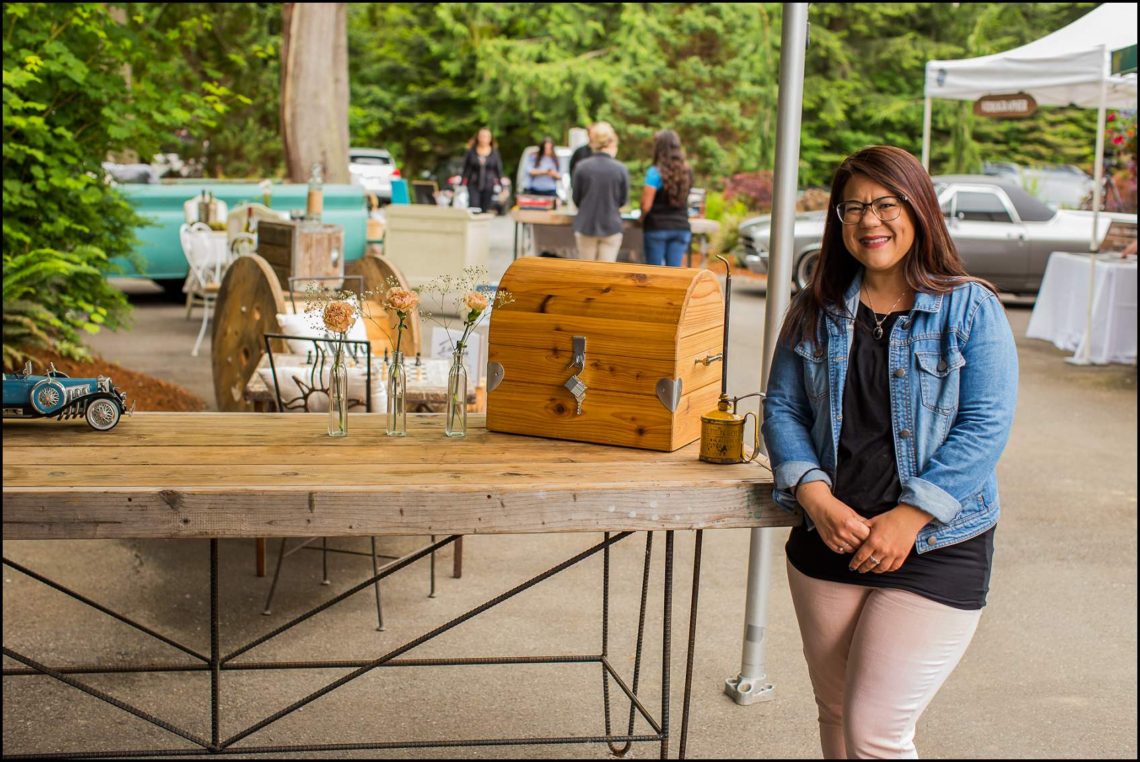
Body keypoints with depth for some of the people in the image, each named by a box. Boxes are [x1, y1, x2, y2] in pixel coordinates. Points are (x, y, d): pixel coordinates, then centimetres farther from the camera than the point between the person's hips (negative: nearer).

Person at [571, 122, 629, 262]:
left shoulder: (581, 167, -10)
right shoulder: (621, 169, -11)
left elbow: (576, 199, 1)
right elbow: (623, 200, 2)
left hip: (586, 226, 1)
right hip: (611, 226, -1)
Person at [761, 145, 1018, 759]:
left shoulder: (971, 309, -5)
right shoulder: (817, 311, 6)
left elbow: (985, 428, -11)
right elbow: (782, 408, 4)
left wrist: (908, 518, -18)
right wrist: (817, 498, -12)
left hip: (935, 550, -4)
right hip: (829, 544, 4)